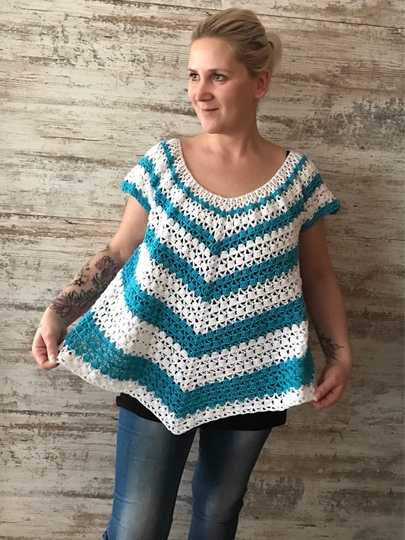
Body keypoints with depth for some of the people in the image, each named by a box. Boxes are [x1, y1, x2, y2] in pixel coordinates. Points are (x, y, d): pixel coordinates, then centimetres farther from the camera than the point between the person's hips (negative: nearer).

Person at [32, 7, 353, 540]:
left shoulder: (297, 177, -2)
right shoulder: (162, 163, -3)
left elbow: (318, 276, 5)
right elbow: (119, 252, 3)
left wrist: (340, 351, -2)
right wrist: (58, 313, -5)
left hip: (248, 379, 1)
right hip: (157, 372, 0)